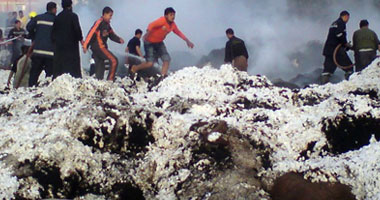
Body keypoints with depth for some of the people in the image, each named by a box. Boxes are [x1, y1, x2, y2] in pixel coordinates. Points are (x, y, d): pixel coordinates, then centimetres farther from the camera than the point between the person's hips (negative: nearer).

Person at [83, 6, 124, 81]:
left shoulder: (107, 24, 15)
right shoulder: (99, 22, -12)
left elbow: (112, 35, 17)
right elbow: (91, 33, -16)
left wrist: (119, 39, -1)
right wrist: (85, 45, -19)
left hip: (102, 47, 9)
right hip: (98, 46, -9)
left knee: (100, 67, 11)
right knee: (114, 60, -13)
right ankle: (110, 79, -13)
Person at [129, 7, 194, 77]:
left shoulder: (173, 25, -1)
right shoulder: (162, 21, -25)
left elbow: (178, 32, 16)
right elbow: (151, 25, -38)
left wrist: (187, 41, 13)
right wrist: (147, 34, -56)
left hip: (159, 43, 8)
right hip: (150, 42, -8)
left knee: (167, 60, -4)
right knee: (150, 63, -14)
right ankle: (134, 68, 10)